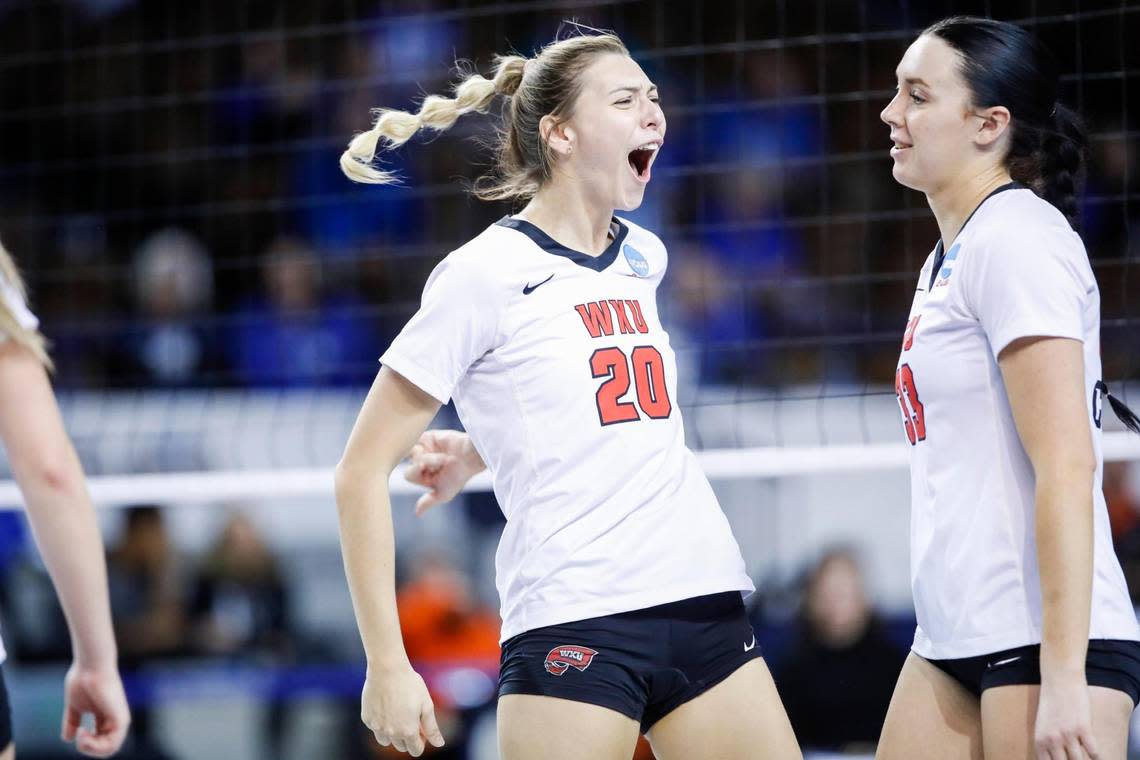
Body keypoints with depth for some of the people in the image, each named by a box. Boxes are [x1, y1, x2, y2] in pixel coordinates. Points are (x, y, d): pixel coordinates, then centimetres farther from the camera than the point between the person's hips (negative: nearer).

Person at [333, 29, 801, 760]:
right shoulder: (487, 272, -6)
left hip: (705, 608, 6)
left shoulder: (644, 258, 13)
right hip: (574, 625, -6)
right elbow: (364, 468, -6)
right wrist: (387, 664, -11)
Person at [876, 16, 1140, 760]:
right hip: (954, 644, 9)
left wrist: (1063, 677, -22)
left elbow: (1067, 466, -18)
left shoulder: (1017, 238, -11)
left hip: (1041, 641, -9)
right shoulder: (949, 258, 17)